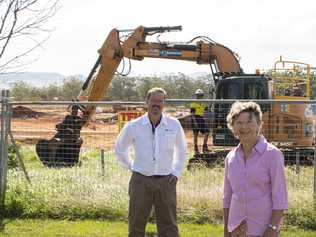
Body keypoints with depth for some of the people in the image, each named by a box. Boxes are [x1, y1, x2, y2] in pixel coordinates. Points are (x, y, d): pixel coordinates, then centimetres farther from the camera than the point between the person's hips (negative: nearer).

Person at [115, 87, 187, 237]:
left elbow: (181, 150, 19)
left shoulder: (174, 125, 2)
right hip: (141, 181, -1)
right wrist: (131, 167, 9)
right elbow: (119, 149, 16)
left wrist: (176, 173, 10)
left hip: (166, 181, 1)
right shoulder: (134, 126, -1)